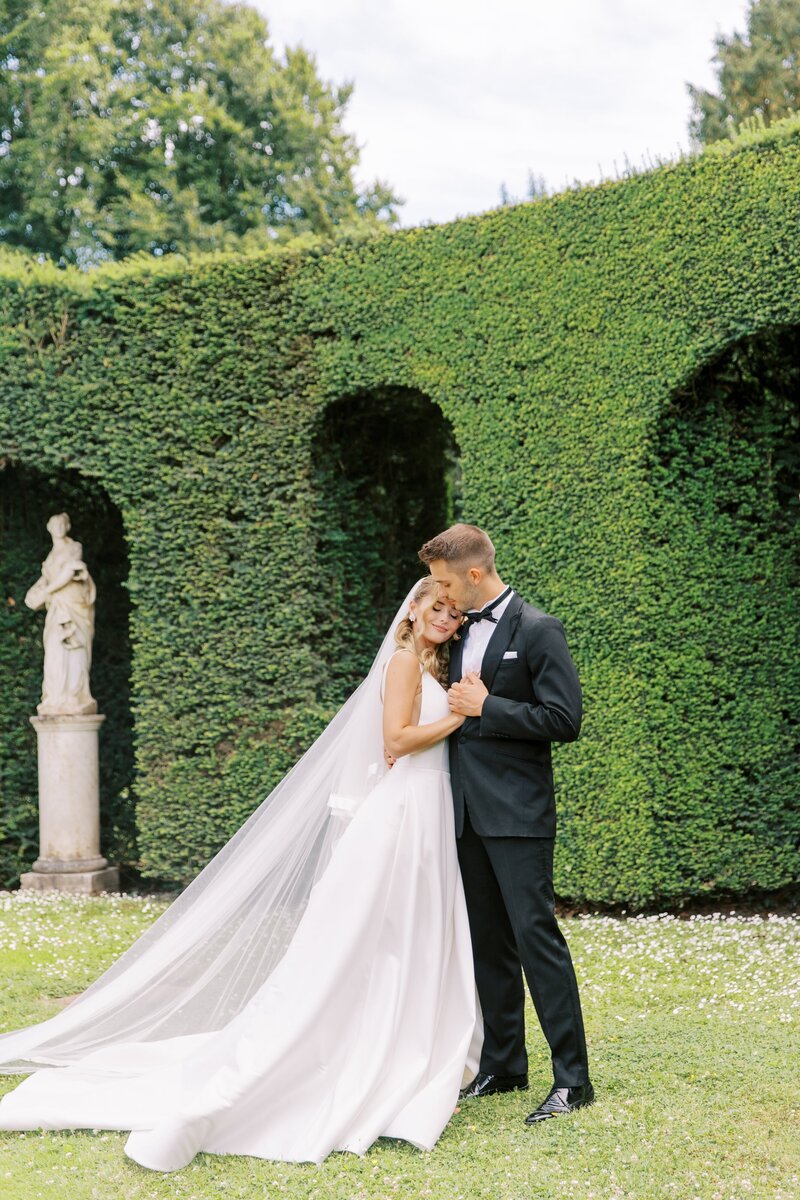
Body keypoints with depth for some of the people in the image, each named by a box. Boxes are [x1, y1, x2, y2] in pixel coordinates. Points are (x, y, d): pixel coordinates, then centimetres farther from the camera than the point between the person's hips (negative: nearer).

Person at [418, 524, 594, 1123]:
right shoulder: (462, 631, 14)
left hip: (518, 812, -8)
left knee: (536, 935, -9)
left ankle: (573, 1078, -2)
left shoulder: (538, 630, -9)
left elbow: (564, 720, -15)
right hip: (469, 811, 8)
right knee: (489, 941, 13)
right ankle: (503, 1064, 23)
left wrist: (486, 707, -15)